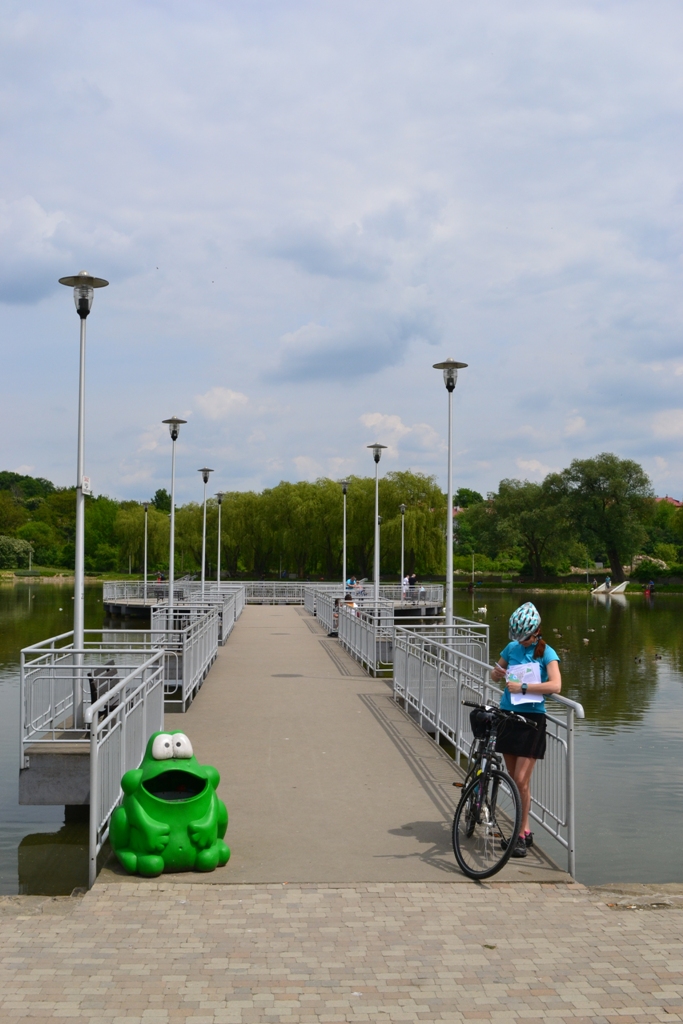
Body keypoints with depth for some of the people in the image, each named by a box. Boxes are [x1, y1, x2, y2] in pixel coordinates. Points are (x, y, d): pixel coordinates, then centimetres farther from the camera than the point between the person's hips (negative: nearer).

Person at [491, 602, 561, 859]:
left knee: (521, 780, -8)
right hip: (508, 715, 5)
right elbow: (495, 675, 20)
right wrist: (498, 673, -4)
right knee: (514, 779, 9)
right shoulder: (512, 648, 8)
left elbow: (555, 685, -20)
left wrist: (523, 687, -24)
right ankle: (524, 829, 21)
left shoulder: (546, 653, -6)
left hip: (532, 718, -5)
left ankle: (522, 835, 3)